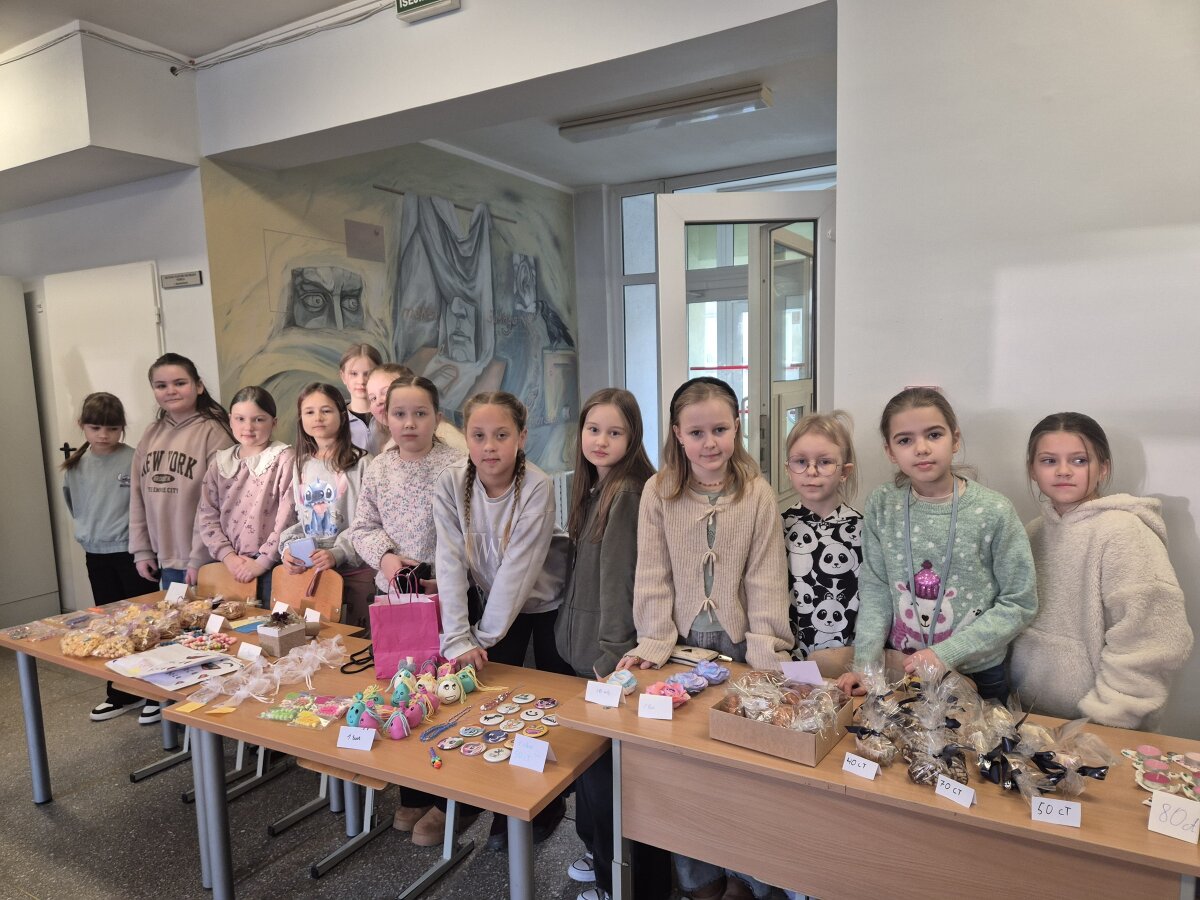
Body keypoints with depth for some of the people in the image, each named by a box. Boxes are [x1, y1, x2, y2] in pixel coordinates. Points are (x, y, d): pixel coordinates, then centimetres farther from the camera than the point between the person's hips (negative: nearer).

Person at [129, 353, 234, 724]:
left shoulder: (213, 432, -12)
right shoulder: (151, 435, 9)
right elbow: (138, 496, 11)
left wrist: (200, 557, -15)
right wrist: (141, 550, 7)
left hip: (202, 559, -5)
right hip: (165, 557, 6)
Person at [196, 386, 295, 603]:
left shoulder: (284, 459, -5)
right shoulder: (220, 463, 10)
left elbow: (287, 517, -11)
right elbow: (206, 517, 7)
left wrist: (262, 561, -14)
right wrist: (227, 555, -5)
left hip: (271, 566, -4)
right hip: (230, 567, 4)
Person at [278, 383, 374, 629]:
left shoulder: (359, 463, -7)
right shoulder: (301, 465, 11)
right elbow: (298, 518, 14)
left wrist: (337, 553, -20)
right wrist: (289, 548, -2)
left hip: (354, 570, -5)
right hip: (307, 569, 5)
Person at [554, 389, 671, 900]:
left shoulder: (627, 492, -19)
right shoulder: (596, 488, 10)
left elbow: (619, 578, -21)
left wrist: (611, 654, -20)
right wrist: (582, 640, 13)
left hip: (612, 652, -9)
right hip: (588, 647, 9)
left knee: (607, 764, 5)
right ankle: (602, 853, 40)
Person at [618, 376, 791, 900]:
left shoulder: (757, 493, -4)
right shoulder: (658, 492, -3)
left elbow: (765, 578, -5)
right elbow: (653, 576, -3)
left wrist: (766, 652, -11)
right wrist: (653, 644, -9)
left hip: (741, 647, 0)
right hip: (682, 645, 1)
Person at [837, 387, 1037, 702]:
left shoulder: (993, 512, -15)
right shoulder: (882, 505, -8)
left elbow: (1019, 604, -11)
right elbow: (875, 589, -4)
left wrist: (947, 653, -19)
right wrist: (865, 663, -14)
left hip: (977, 675, -2)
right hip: (899, 670, 2)